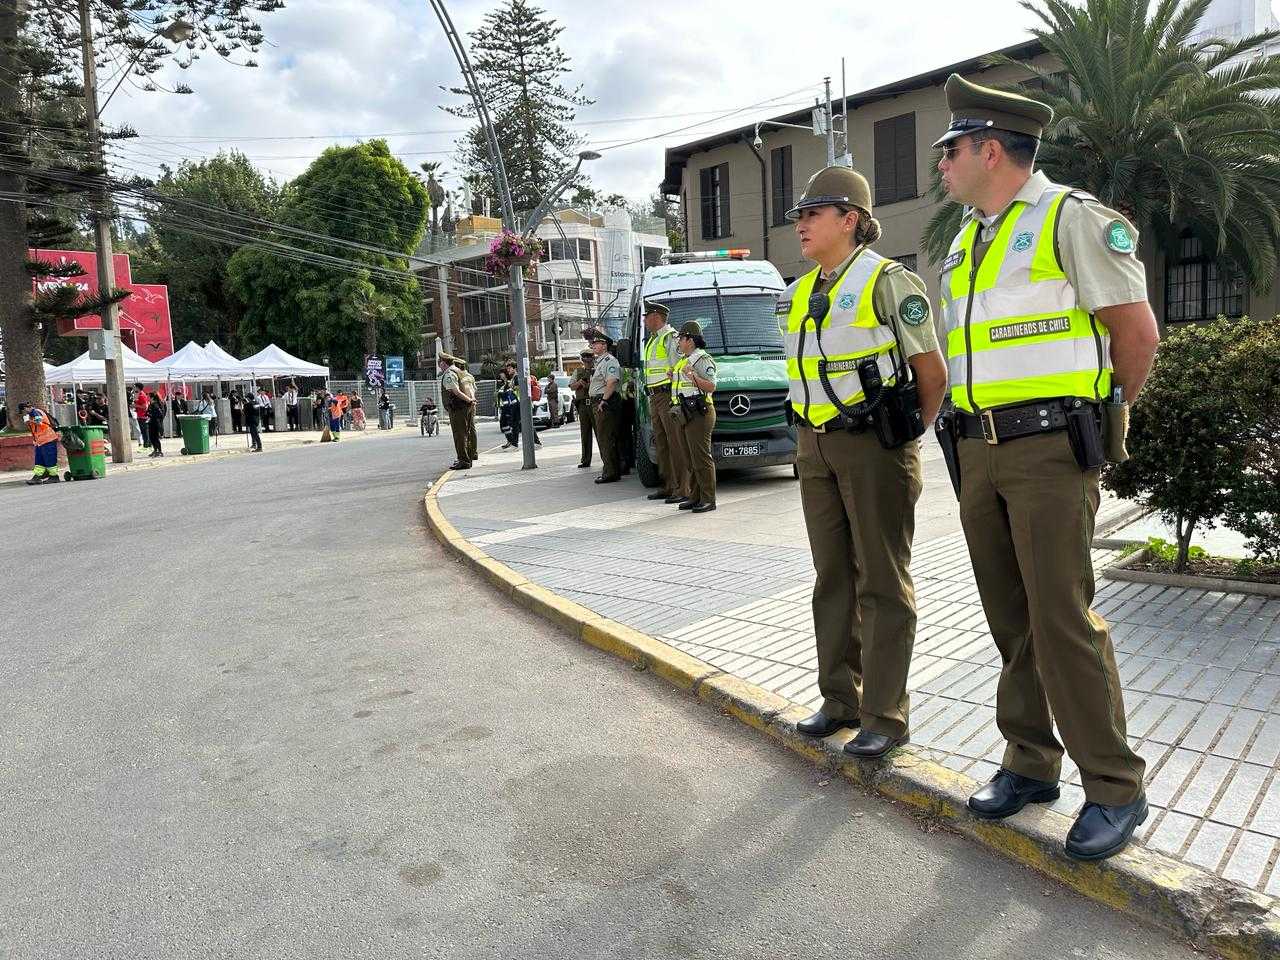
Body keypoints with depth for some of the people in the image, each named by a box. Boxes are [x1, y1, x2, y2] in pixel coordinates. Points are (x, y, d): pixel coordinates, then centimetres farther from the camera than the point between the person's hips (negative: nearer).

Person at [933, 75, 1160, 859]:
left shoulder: (1072, 218, -6)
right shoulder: (967, 240, 17)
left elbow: (1138, 332, -7)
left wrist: (1102, 417, 5)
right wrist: (971, 431, 15)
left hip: (1051, 449, -7)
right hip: (981, 450, 7)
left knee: (1063, 618, -8)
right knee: (1011, 617, 10)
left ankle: (1115, 788, 7)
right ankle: (1030, 763, 22)